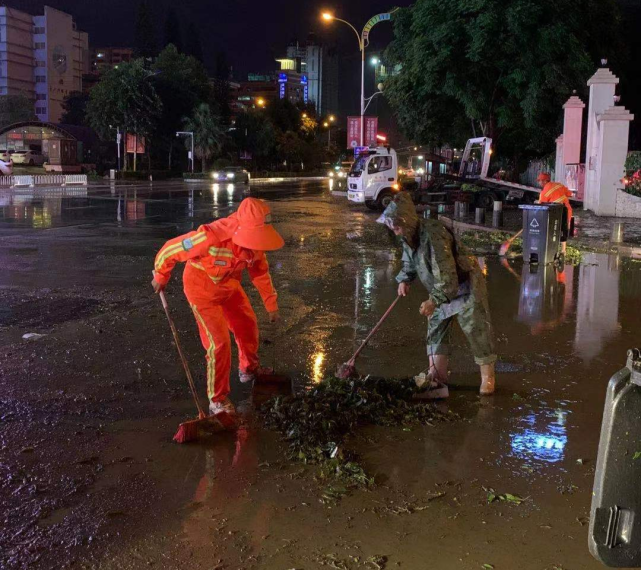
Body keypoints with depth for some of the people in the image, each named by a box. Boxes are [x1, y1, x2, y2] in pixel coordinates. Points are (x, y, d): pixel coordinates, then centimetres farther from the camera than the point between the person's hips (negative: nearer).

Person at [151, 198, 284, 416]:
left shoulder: (254, 240, -19)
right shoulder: (211, 238, -39)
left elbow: (260, 271, 0)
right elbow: (170, 250, -25)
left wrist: (271, 304, 2)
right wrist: (160, 278, -6)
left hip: (229, 285, 6)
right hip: (202, 289, -6)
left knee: (248, 326, 19)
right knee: (219, 342, -10)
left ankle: (249, 369, 48)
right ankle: (218, 401, 7)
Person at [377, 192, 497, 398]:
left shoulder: (433, 235, -33)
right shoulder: (409, 236, -4)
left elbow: (446, 273, -34)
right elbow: (409, 263, 15)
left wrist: (434, 300, -35)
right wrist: (404, 280, -2)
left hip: (464, 286, -9)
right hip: (442, 290, 9)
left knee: (477, 330, -2)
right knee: (436, 329, 8)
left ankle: (488, 376, 12)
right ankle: (438, 375, 12)